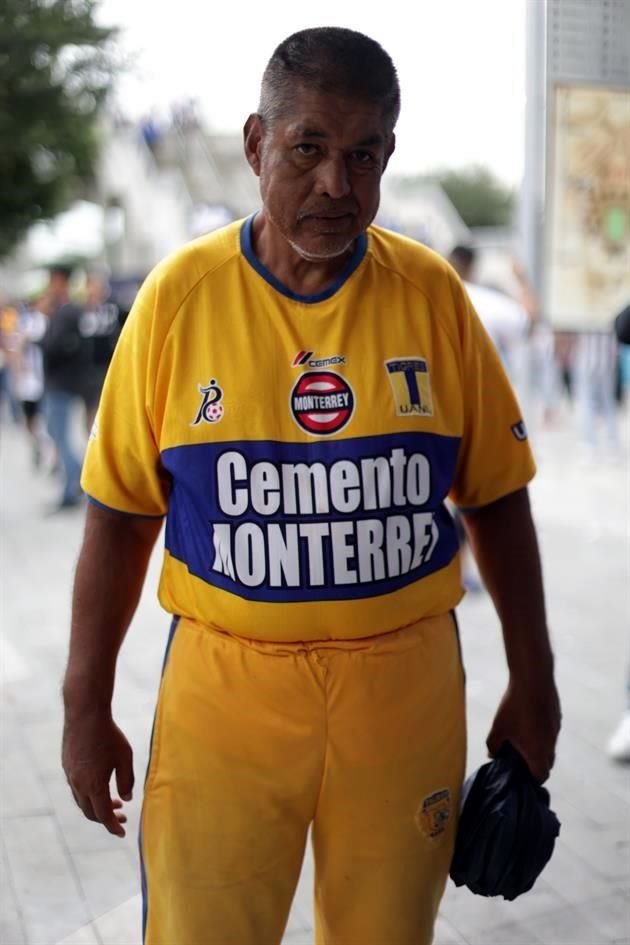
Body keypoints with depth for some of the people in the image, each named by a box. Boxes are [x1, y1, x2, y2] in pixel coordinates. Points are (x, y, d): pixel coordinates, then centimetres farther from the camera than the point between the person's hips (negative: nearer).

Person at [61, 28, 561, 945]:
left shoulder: (432, 293, -2)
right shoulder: (180, 294, -5)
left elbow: (497, 498, 4)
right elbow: (121, 515, 0)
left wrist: (532, 685, 6)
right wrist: (87, 708, 1)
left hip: (406, 686, 1)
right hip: (226, 688, -1)